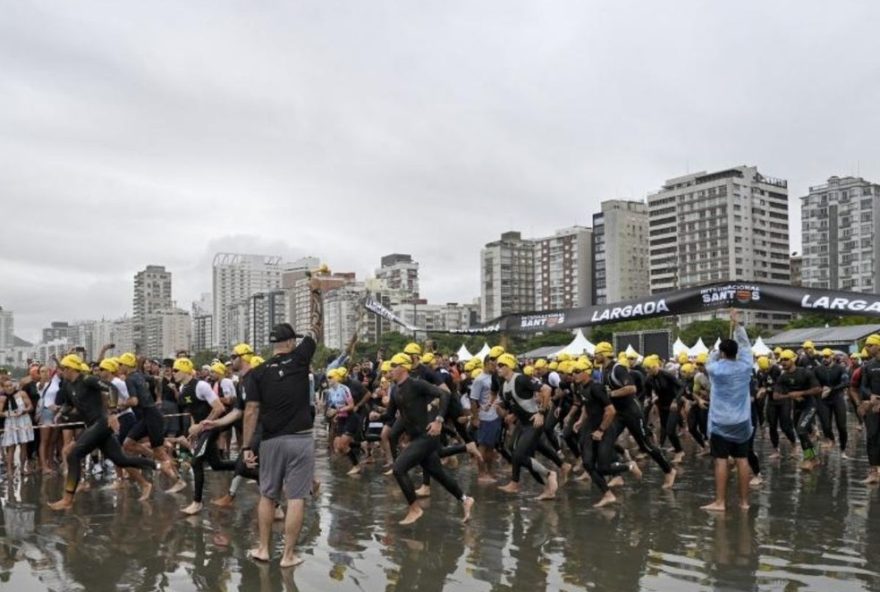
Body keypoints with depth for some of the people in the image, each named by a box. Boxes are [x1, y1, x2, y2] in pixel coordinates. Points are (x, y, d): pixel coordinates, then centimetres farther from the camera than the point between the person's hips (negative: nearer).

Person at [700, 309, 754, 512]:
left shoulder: (716, 369, -9)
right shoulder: (745, 366, -2)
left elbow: (708, 362, 14)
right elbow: (745, 345, 10)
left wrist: (719, 350, 20)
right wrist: (737, 324, 15)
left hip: (720, 422, -3)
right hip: (741, 422, 3)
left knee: (721, 460, -4)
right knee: (742, 460, 6)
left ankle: (720, 502, -4)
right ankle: (744, 501, 11)